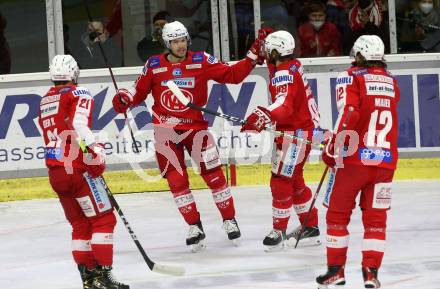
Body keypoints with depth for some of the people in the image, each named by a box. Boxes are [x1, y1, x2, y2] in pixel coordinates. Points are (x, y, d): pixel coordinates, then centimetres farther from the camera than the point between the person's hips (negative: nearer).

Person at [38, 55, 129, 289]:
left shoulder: (45, 100, 18)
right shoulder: (78, 94, -4)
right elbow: (79, 123, -22)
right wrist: (95, 150, -28)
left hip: (54, 172, 7)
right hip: (76, 169, -7)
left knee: (80, 224, 15)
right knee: (103, 219, -2)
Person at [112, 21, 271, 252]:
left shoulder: (201, 61, -4)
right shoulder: (154, 66, -1)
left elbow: (232, 75, -5)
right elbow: (140, 91, 8)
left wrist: (253, 55, -13)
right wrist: (124, 98, -11)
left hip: (195, 126, -1)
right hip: (166, 131, 1)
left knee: (213, 174, -4)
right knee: (176, 180, -2)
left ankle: (229, 220, 11)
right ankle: (194, 227, 9)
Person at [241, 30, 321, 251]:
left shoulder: (284, 74, -21)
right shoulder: (292, 67, 10)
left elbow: (284, 105, -39)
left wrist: (264, 115, -52)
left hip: (296, 133, -11)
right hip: (302, 129, 11)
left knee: (281, 181, -7)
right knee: (294, 181, 19)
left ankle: (279, 231, -2)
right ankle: (310, 227, 25)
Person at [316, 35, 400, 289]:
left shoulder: (352, 77, -5)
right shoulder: (391, 82, 12)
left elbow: (348, 114, -17)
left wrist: (333, 149, -12)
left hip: (354, 158, -4)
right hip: (385, 160, 4)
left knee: (338, 213, 9)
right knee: (376, 217, 8)